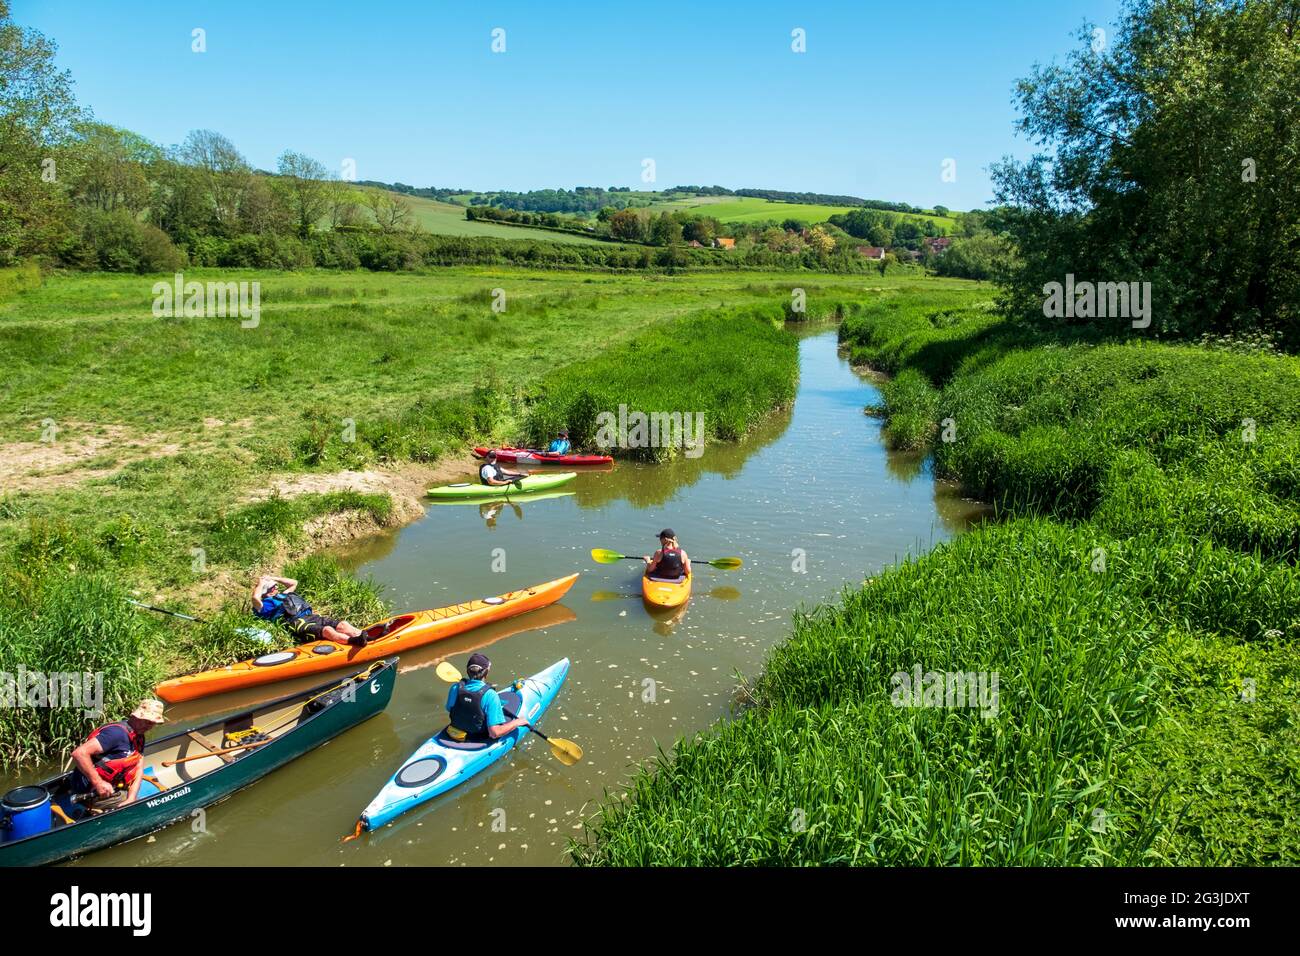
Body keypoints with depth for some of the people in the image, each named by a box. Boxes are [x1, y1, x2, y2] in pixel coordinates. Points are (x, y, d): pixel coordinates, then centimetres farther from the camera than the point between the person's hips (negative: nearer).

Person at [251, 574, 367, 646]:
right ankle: (353, 641, -60)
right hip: (297, 623, -9)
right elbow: (255, 598, -9)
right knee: (327, 630, -36)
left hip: (311, 616, 9)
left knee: (341, 624, -15)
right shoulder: (266, 604, 12)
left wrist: (273, 578, 40)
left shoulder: (282, 595, 37)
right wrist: (260, 583, 9)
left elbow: (293, 583, 48)